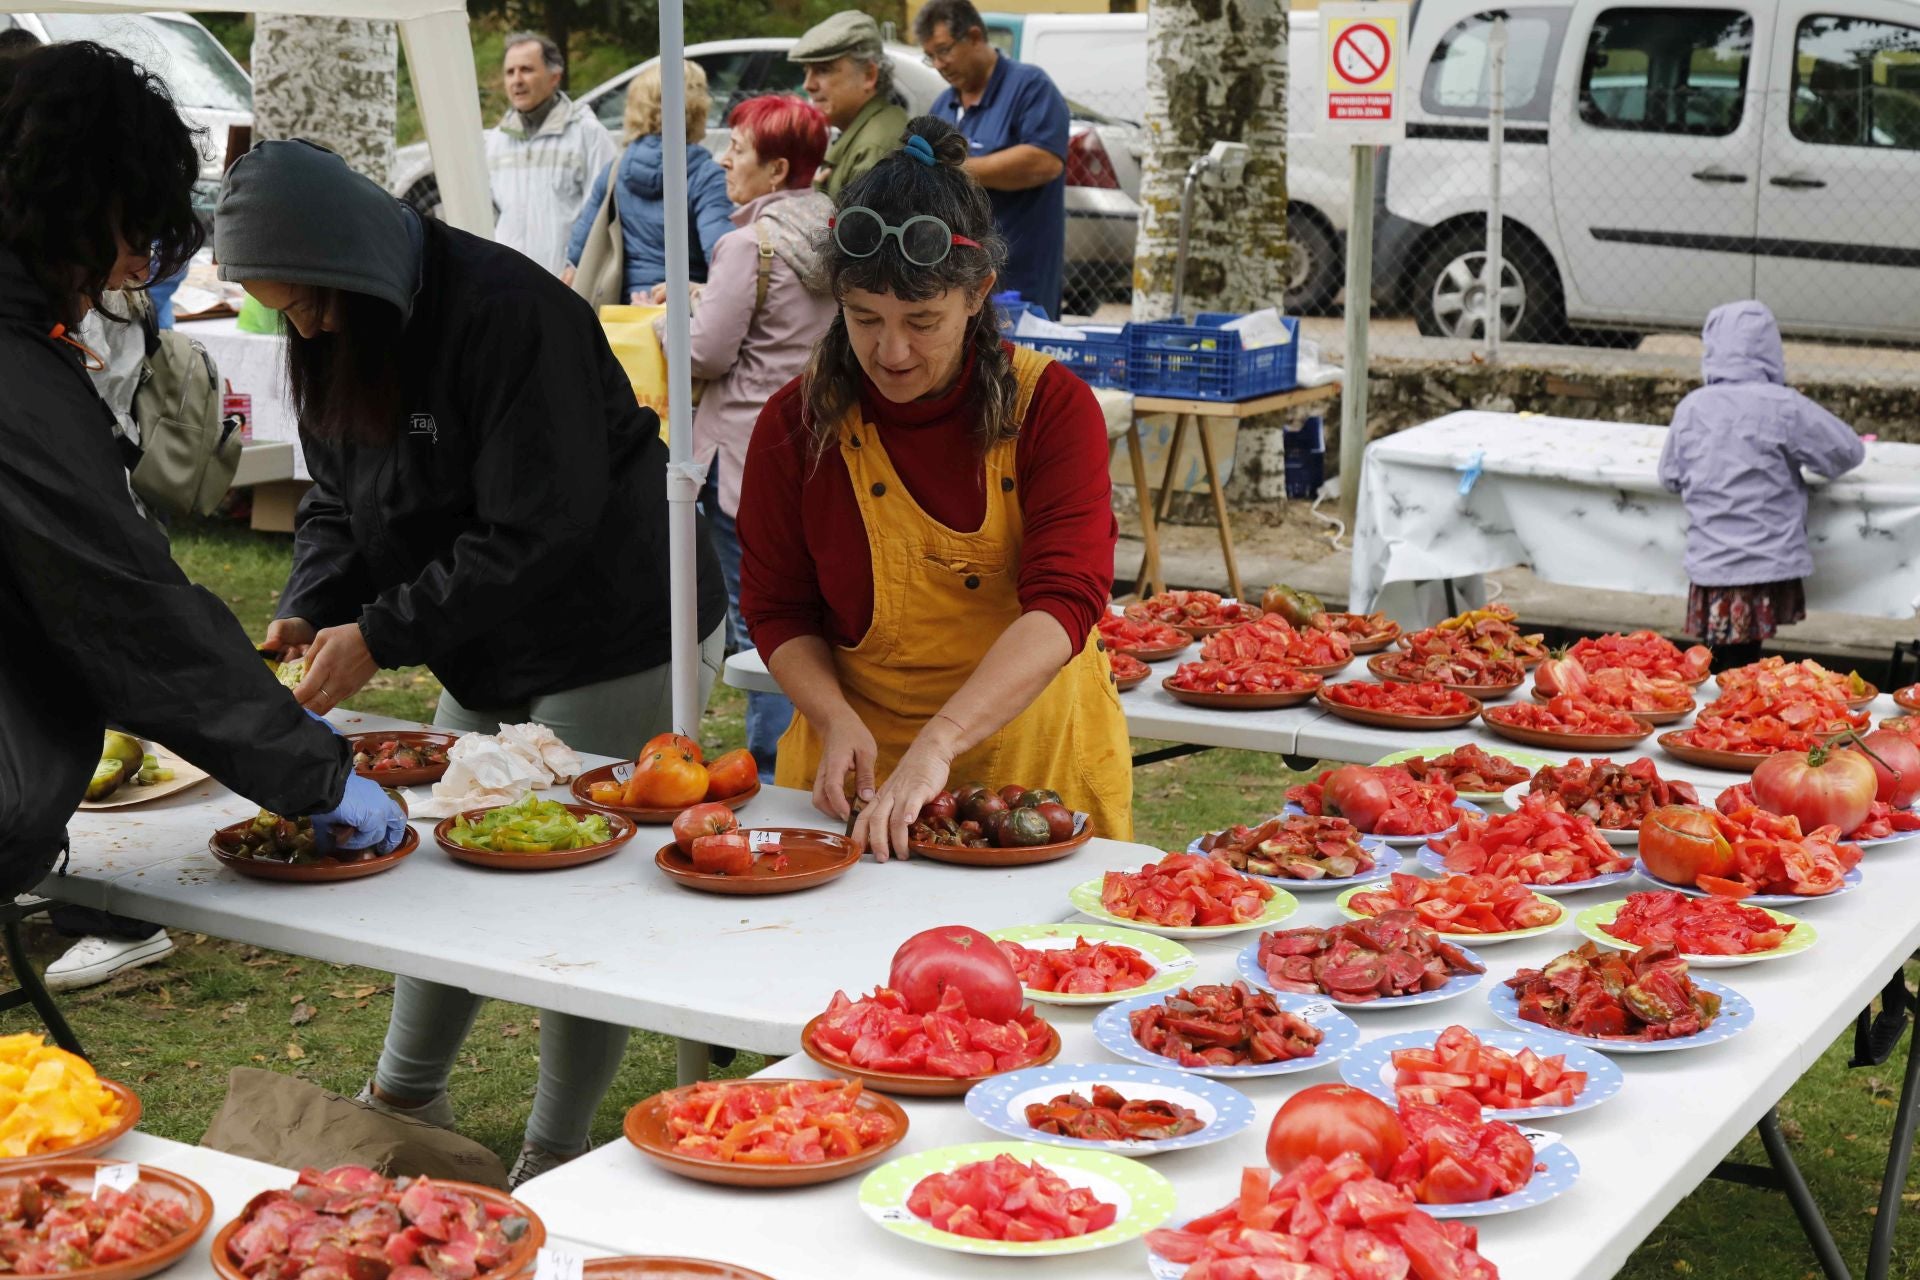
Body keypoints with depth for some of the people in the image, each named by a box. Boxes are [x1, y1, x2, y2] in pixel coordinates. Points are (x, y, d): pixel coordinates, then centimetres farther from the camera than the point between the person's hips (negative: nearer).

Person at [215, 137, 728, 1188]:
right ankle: (406, 1101, 32)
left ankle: (554, 1158, 13)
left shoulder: (507, 315, -27)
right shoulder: (328, 344, 0)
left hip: (616, 643, -8)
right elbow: (339, 503, 9)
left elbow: (534, 533, -28)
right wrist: (309, 610, -10)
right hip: (485, 658, 8)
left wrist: (381, 638, -26)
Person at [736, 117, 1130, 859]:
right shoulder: (798, 424, -2)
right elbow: (776, 610, 6)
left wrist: (937, 744, -33)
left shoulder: (1052, 408, -8)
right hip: (861, 771, 1)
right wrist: (837, 722, -15)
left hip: (1035, 756, -1)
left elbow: (1065, 602, -20)